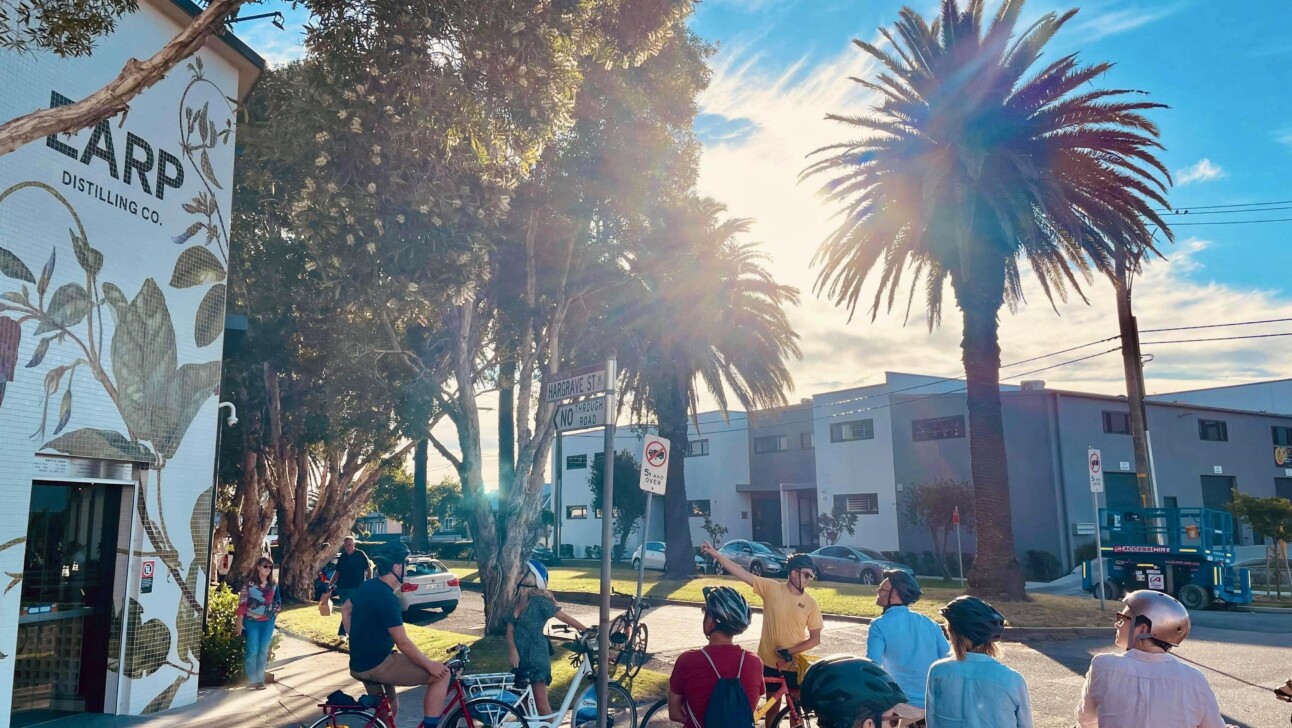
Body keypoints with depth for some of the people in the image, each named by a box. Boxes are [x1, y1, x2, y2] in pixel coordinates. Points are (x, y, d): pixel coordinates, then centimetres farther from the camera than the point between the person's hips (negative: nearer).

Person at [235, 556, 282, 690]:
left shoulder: (273, 585, 5)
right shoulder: (249, 583, -8)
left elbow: (278, 602, 17)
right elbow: (242, 603, -10)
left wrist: (274, 613, 2)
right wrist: (239, 622, -13)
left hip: (268, 622, 4)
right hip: (252, 622, -4)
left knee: (263, 651, 8)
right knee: (253, 651, -3)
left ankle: (260, 679, 16)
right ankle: (252, 680, 6)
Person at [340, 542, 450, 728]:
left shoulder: (367, 586, 6)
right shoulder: (387, 598, -22)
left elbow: (345, 609, 25)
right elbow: (403, 644, -21)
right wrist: (430, 665, -12)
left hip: (360, 665, 10)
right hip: (377, 665, -10)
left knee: (387, 712, 29)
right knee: (442, 674, -9)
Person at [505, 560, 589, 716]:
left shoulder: (539, 600, -13)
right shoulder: (519, 600, 7)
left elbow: (564, 617, -13)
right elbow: (510, 628, 4)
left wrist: (586, 630, -17)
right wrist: (513, 649, -12)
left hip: (536, 657, -7)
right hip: (522, 656, 7)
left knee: (540, 701, -4)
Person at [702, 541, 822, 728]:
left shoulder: (810, 603, -7)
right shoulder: (771, 588, -10)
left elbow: (815, 638, -5)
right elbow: (742, 573, -16)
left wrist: (789, 651, -16)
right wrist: (716, 554, -24)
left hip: (794, 665, 1)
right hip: (770, 662, -1)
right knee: (773, 707, 14)